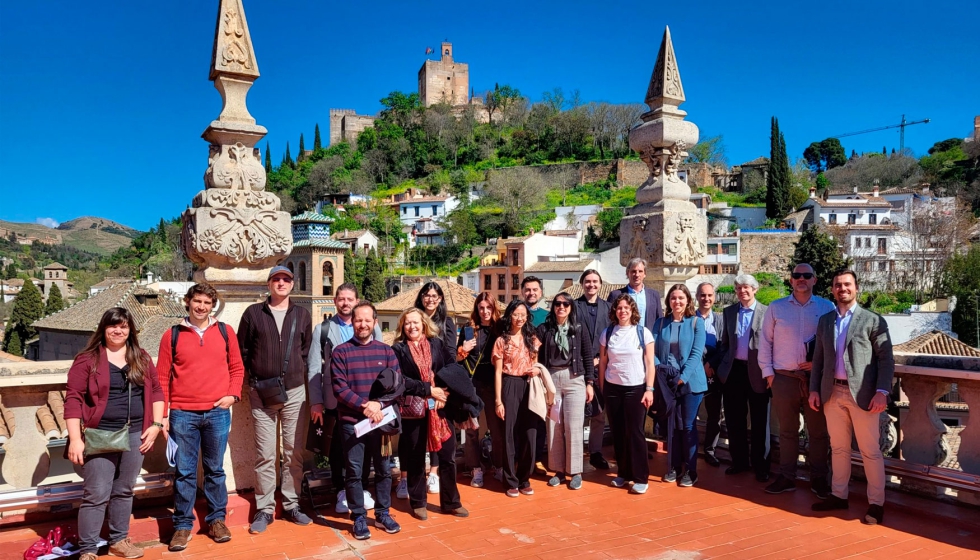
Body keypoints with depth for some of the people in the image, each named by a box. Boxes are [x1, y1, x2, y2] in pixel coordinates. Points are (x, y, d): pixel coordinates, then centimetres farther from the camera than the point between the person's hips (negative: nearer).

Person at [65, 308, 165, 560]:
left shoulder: (142, 358, 9)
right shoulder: (87, 359, -3)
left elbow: (156, 391, 11)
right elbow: (73, 398, -7)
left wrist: (156, 424, 0)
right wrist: (75, 438, -13)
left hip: (135, 435, 4)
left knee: (124, 491, 14)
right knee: (96, 495, -2)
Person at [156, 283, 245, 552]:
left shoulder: (225, 332, 6)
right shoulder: (172, 335, 3)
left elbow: (237, 367, 11)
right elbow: (162, 378, 3)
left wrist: (233, 394, -4)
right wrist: (162, 415, -1)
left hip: (218, 413, 1)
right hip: (182, 414, -1)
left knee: (215, 469, 11)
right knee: (184, 472, 6)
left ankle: (217, 519, 23)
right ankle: (183, 525, 18)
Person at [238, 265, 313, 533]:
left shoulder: (302, 315, 9)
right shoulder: (253, 313, 2)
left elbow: (307, 352, 12)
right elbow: (242, 351, 5)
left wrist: (299, 375, 1)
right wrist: (252, 380, 1)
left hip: (295, 393, 2)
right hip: (261, 394, -2)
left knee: (294, 453, 6)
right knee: (265, 454, 2)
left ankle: (291, 505, 18)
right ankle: (264, 509, 12)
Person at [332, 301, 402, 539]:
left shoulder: (386, 351, 6)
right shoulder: (341, 352, -2)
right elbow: (339, 388, -8)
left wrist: (379, 404, -14)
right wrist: (365, 405, -17)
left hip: (381, 420, 3)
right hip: (351, 421, -2)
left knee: (383, 469, 10)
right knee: (354, 471, 3)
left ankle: (383, 514, 24)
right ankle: (359, 518, 16)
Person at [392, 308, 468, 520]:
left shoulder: (437, 344, 7)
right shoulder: (398, 349, -1)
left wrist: (442, 395, -11)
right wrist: (428, 389, -16)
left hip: (440, 407, 2)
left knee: (448, 455, 5)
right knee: (415, 458, 9)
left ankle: (451, 502, 20)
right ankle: (418, 503, 24)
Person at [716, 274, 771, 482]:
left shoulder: (766, 312, -4)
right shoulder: (729, 311, 9)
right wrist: (723, 364, 4)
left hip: (757, 373, -4)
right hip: (733, 371, 4)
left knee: (759, 421, 6)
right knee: (734, 420, 11)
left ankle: (760, 465, 16)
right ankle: (739, 461, 24)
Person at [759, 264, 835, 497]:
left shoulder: (826, 307, 3)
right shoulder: (776, 307, 5)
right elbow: (765, 341, 5)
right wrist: (768, 371, 0)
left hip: (816, 377, 0)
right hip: (784, 378, 1)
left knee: (819, 431, 6)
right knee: (787, 430, 9)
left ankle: (818, 478, 18)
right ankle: (786, 477, 17)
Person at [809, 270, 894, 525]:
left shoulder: (874, 320, -2)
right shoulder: (824, 321, 11)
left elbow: (886, 359, -5)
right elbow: (818, 358, 14)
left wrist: (882, 392, -15)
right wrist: (814, 389, 6)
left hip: (862, 394, -4)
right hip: (833, 393, 4)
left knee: (870, 451, 3)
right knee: (838, 448, 14)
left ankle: (876, 503, 13)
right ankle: (838, 495, 24)